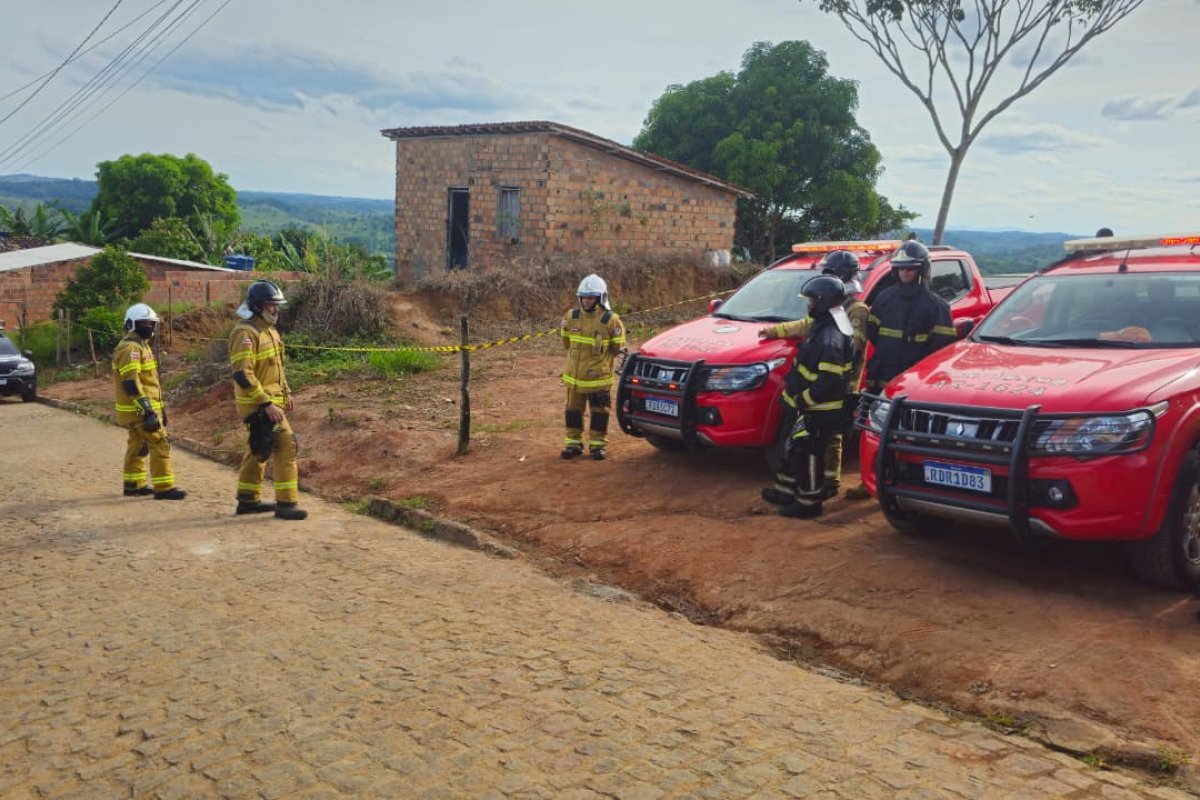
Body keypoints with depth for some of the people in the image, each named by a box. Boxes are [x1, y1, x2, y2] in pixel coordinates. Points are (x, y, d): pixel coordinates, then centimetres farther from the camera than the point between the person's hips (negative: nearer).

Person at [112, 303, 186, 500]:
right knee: (160, 445, -10)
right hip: (139, 409, -11)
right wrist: (147, 408, -29)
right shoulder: (130, 348, -16)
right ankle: (163, 487, -9)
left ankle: (133, 484, 29)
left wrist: (158, 407, 24)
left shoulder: (141, 345, 17)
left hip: (137, 409, 11)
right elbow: (130, 382, -25)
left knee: (137, 446, 18)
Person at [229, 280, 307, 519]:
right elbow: (242, 374, -24)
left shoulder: (268, 330, 13)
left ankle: (248, 500, 30)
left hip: (270, 400, 10)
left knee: (258, 451, 18)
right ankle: (287, 504, -9)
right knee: (285, 445, -12)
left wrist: (286, 393, 18)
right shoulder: (245, 333, -18)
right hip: (258, 404, -10)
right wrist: (267, 404, -26)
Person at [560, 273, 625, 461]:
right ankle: (573, 443, 22)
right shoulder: (571, 316, -1)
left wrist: (600, 357, 6)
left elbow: (618, 347, 0)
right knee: (573, 410, 11)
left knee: (599, 411, 5)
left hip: (599, 377, -3)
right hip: (574, 375, 4)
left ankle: (598, 444, 17)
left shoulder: (611, 320, -11)